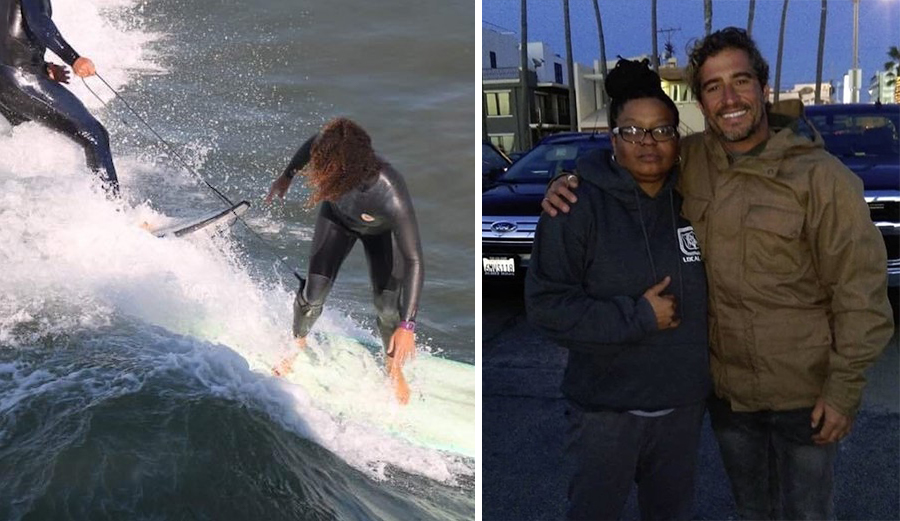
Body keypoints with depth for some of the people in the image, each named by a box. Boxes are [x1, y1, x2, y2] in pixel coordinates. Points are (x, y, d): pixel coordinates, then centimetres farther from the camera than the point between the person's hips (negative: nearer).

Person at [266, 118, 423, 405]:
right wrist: (287, 176, 8)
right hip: (338, 218, 3)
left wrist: (407, 325, -43)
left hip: (383, 230, -3)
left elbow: (413, 260, -41)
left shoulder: (392, 199, -48)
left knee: (388, 307, -7)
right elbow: (311, 145, -10)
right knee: (313, 295, -3)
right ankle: (298, 344, 31)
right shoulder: (327, 148, -38)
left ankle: (394, 367, 25)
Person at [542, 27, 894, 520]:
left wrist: (845, 387, -13)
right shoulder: (689, 161, -3)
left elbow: (860, 289, -13)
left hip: (803, 393, -4)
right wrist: (569, 182, -7)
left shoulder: (822, 177, -17)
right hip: (724, 386, 4)